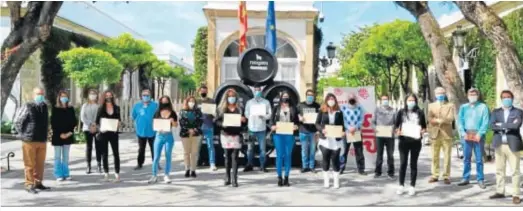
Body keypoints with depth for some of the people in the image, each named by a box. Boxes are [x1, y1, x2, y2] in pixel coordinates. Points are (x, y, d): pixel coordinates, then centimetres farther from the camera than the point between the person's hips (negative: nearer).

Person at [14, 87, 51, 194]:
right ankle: (29, 185, 7)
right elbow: (17, 121, -6)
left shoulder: (44, 107, 10)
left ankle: (38, 183, 22)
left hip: (42, 141, 6)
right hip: (29, 140, -6)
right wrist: (22, 134, -5)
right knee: (30, 164, 0)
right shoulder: (28, 107, -9)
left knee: (40, 164, 11)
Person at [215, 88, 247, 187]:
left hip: (236, 135, -1)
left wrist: (244, 120, -12)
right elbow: (217, 121, 3)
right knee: (227, 157, 8)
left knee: (234, 157, -5)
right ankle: (227, 178, 16)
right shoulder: (221, 108, 6)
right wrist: (222, 124, -16)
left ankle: (234, 179, -4)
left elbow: (243, 121, 10)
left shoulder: (239, 109, 7)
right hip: (225, 135, 1)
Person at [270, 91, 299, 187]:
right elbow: (272, 119, 6)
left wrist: (296, 126, -10)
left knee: (288, 155, 3)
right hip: (278, 134, -1)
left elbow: (297, 121, 9)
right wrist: (272, 126, -13)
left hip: (289, 134, 1)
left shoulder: (293, 109, 10)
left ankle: (286, 177, 12)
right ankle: (279, 177, 6)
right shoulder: (276, 108, 9)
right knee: (279, 155, -2)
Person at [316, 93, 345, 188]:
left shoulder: (339, 112, 7)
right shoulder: (322, 111, 2)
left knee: (335, 159, 1)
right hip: (325, 139, -1)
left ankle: (336, 181, 8)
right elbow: (317, 123, 2)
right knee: (326, 159, 5)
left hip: (336, 139, 1)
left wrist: (343, 132, -11)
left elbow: (342, 124, 8)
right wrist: (322, 130, -16)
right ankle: (326, 180, 16)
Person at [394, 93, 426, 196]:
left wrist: (422, 131, -11)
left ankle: (412, 186, 12)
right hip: (404, 141, 0)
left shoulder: (420, 113, 5)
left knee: (414, 164, 6)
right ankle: (401, 186, 10)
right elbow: (396, 125, 6)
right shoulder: (401, 112, 4)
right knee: (403, 163, 1)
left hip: (416, 141, 0)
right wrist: (398, 131, -14)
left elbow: (424, 126, 9)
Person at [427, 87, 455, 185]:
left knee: (447, 157, -1)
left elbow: (450, 119, -8)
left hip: (447, 134, -2)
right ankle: (435, 176, 12)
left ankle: (446, 177, 4)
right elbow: (430, 119, -2)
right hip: (435, 134, 2)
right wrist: (443, 120, -16)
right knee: (434, 157, 5)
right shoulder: (431, 105, 12)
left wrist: (438, 120, -15)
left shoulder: (450, 105, 6)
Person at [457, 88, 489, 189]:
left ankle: (480, 180, 6)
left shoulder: (483, 107, 3)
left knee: (479, 159, 1)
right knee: (466, 158, 7)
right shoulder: (463, 107, 10)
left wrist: (479, 134, -13)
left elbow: (485, 122, -4)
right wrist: (463, 133, -9)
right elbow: (460, 121, 4)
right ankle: (465, 178, 13)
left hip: (478, 135, -2)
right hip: (466, 135, 2)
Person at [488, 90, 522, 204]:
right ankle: (500, 192, 18)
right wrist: (508, 126, -13)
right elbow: (492, 125, -6)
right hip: (499, 144, 3)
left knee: (515, 171, -2)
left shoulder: (518, 112, 2)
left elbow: (516, 125, -17)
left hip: (513, 144, -3)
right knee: (499, 170, 9)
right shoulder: (496, 112, 10)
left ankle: (515, 195, 2)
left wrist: (501, 125, -10)